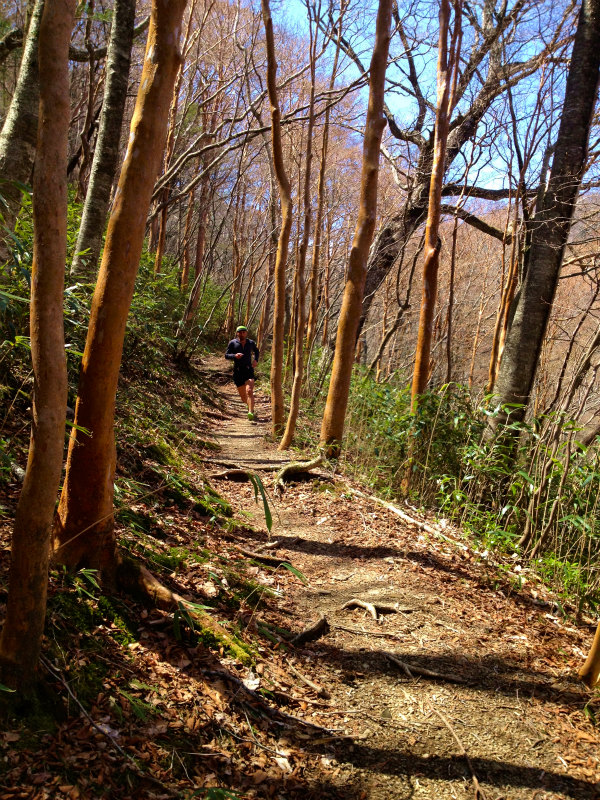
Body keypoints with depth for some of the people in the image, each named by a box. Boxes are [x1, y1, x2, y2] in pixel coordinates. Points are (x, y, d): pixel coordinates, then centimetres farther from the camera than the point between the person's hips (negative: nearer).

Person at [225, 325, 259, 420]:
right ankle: (250, 406, 41)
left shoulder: (251, 343, 7)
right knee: (243, 396, 9)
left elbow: (256, 351, 28)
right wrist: (235, 356, -20)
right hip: (238, 372, 1)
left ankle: (251, 413, -31)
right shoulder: (233, 343, 1)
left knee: (249, 391, -22)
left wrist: (256, 360, 9)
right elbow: (226, 355, 0)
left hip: (249, 370, -1)